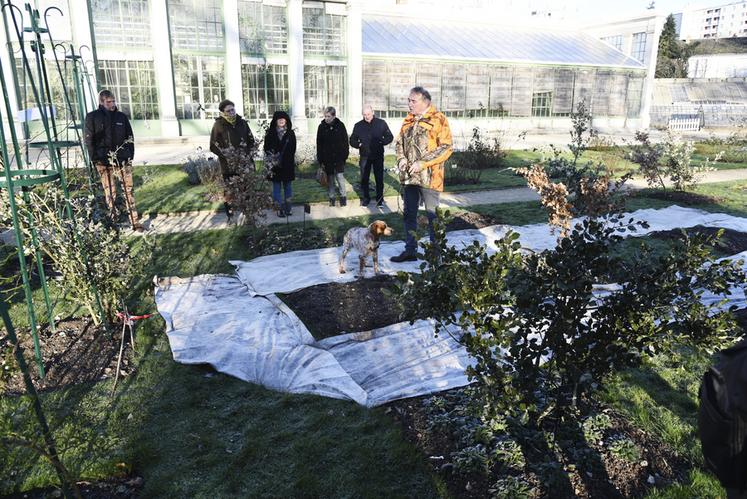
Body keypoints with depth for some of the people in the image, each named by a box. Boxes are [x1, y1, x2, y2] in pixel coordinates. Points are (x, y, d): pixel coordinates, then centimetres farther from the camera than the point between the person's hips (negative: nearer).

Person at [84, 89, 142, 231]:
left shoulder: (122, 116, 10)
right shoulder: (92, 117, 3)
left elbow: (130, 137, 13)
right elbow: (89, 139, 2)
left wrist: (130, 155, 4)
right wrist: (95, 159, -5)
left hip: (123, 160, 2)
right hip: (104, 162, -2)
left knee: (128, 191, 0)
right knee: (110, 193, 2)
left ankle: (135, 221, 2)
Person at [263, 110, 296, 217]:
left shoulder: (290, 133, 2)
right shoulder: (270, 133, 1)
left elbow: (293, 150, 1)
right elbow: (267, 149, 0)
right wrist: (269, 162, -11)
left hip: (287, 165, 1)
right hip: (274, 165, -1)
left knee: (287, 186, 8)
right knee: (276, 187, 3)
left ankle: (287, 208, 17)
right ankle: (279, 209, 8)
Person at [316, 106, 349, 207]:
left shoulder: (340, 125, -2)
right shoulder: (322, 127, 0)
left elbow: (345, 141, 3)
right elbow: (319, 144, 2)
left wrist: (345, 155, -1)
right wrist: (320, 159, -2)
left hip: (339, 157, -1)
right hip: (327, 158, 1)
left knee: (340, 177, -6)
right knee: (330, 178, 8)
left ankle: (343, 196, 9)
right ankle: (331, 197, 18)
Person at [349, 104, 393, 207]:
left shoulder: (381, 123, 0)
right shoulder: (358, 125, 4)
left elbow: (389, 137, 4)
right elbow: (352, 140, 11)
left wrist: (381, 142, -14)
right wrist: (359, 144, -10)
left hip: (378, 156, -1)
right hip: (364, 157, 1)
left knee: (379, 178, 3)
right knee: (364, 178, 5)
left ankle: (380, 198, 13)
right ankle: (365, 198, 18)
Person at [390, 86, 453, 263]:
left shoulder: (438, 120, -8)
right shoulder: (408, 120, 12)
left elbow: (446, 148, -14)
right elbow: (400, 142, 21)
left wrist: (422, 163, -19)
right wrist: (401, 159, 0)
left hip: (429, 177, -7)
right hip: (408, 176, 7)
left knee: (432, 215, 2)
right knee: (409, 214, 13)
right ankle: (410, 250, 25)